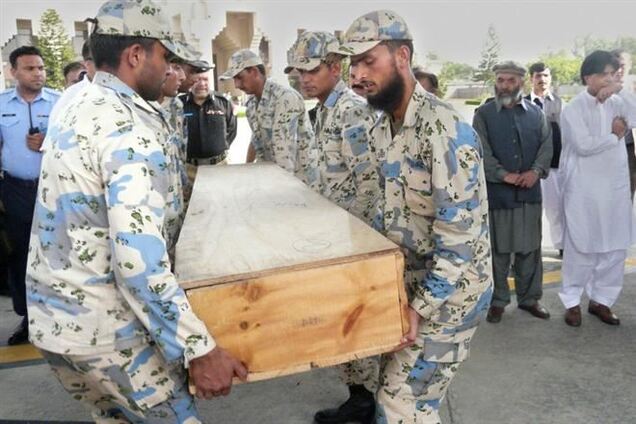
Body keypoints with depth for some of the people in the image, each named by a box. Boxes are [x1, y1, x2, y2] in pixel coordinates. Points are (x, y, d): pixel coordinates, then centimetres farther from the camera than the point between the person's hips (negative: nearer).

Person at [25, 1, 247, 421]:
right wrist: (200, 349, -26)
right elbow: (138, 259, -29)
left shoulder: (78, 110, 9)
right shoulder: (132, 124, -20)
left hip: (53, 318, 9)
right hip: (104, 330, -9)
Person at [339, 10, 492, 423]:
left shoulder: (444, 127, -24)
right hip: (411, 277, 8)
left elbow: (459, 231, -25)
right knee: (398, 385, 20)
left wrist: (421, 308, -22)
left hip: (451, 288, -8)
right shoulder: (382, 128, 4)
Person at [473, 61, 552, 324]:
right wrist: (503, 174, -18)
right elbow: (481, 150, -9)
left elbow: (547, 144, 5)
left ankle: (529, 298, 25)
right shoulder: (483, 114, 0)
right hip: (496, 191, -3)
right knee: (498, 249, 5)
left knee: (530, 248, 10)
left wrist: (536, 171, -12)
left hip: (530, 191, 3)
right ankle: (497, 300, 18)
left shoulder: (535, 112, 10)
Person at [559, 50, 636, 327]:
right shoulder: (574, 108, -7)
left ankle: (601, 299, 25)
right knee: (581, 248, 4)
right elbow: (584, 145, -18)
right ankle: (572, 302, 18)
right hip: (584, 190, -5)